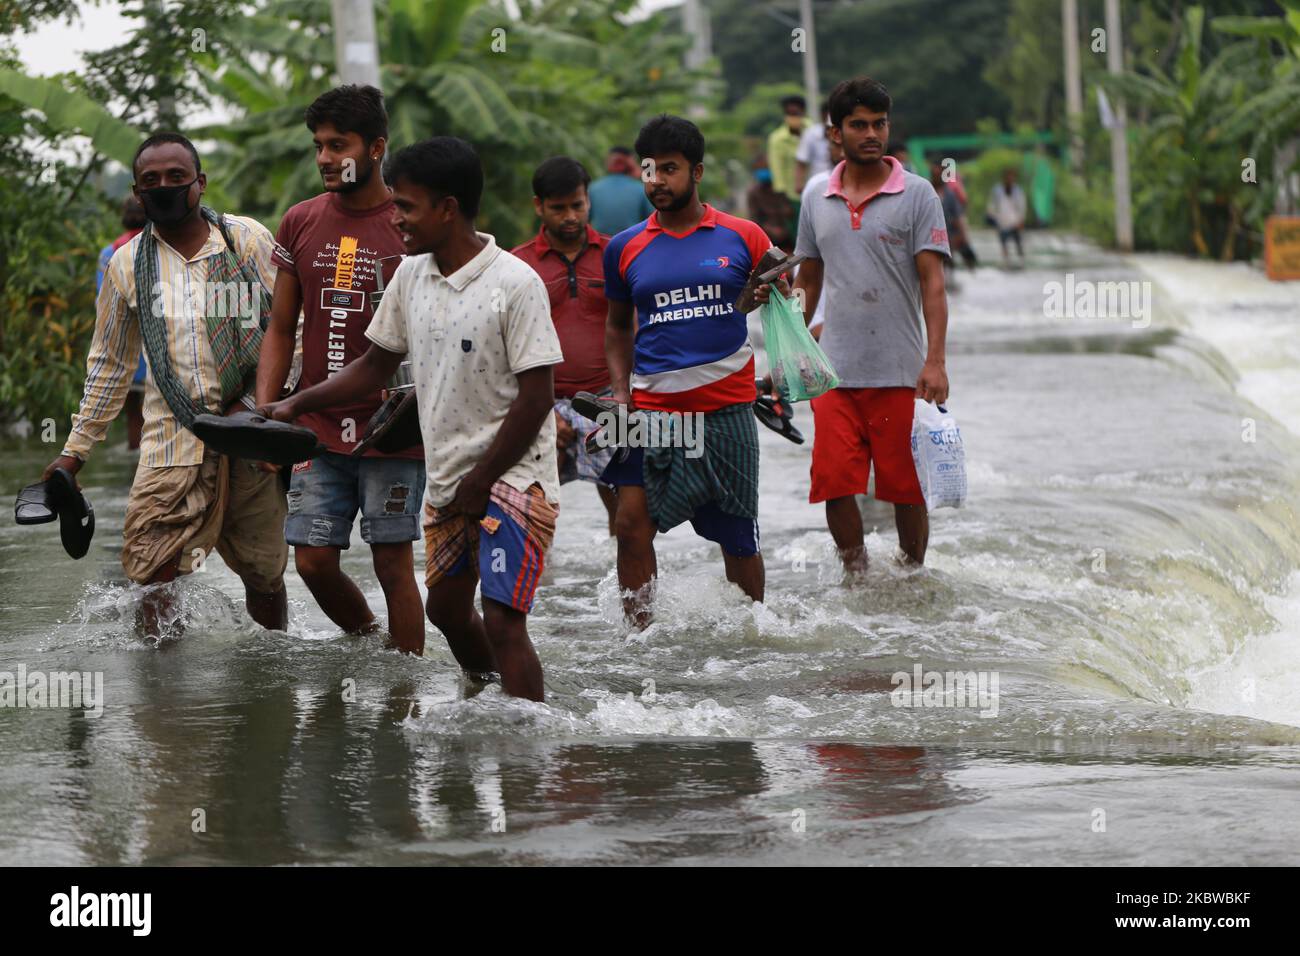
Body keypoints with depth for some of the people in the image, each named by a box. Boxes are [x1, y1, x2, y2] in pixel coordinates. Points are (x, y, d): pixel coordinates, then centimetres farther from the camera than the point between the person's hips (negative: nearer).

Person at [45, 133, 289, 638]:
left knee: (264, 573, 5)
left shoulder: (248, 240, 2)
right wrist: (75, 449, 18)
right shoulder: (127, 265, 9)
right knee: (152, 573, -14)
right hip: (172, 442, 1)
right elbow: (109, 364, 18)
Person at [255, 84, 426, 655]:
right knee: (313, 561, 4)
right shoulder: (300, 224, 8)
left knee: (393, 564, -2)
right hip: (318, 430, 4)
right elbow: (281, 330, 12)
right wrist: (264, 414, 2)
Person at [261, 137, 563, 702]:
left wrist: (479, 484, -15)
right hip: (446, 474, 7)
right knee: (446, 608, 17)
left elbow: (536, 399, -17)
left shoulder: (515, 284, -17)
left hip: (512, 475, -7)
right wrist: (297, 405, 5)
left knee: (503, 622, -15)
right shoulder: (411, 275, 4)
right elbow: (377, 365, 15)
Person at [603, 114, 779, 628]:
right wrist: (620, 389, 7)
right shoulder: (625, 248, 8)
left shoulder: (742, 237, 4)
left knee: (738, 537, 6)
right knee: (632, 523, -12)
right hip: (651, 406, 1)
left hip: (726, 406, -1)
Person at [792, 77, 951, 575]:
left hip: (900, 373, -3)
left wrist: (935, 361, -15)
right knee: (835, 484, -5)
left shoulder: (917, 195, 0)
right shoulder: (817, 200, 11)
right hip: (835, 372, 3)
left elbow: (932, 283, -6)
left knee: (906, 489, 2)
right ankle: (857, 577, 9)